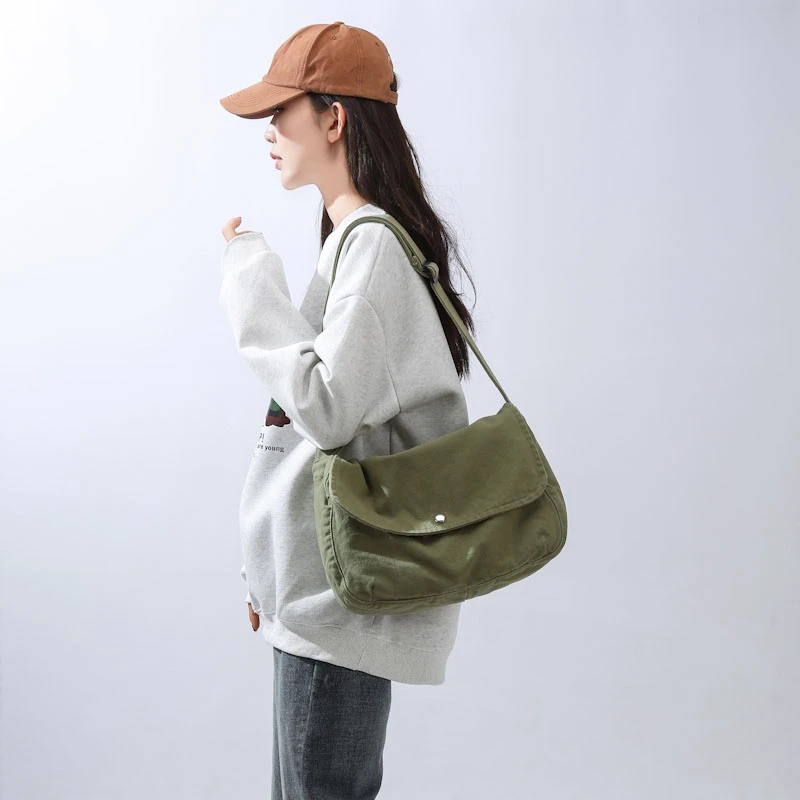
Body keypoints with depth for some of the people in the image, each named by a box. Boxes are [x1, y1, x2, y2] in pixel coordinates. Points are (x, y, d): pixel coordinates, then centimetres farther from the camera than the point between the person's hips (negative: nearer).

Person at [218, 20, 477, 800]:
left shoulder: (377, 243, -15)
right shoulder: (350, 238, 15)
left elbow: (328, 408, -25)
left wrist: (253, 280, -15)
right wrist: (270, 572, 22)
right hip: (315, 584, 10)